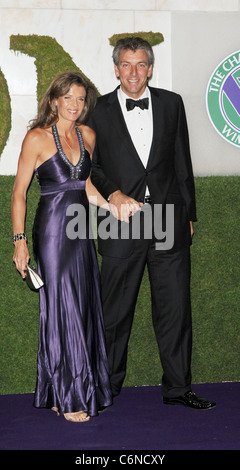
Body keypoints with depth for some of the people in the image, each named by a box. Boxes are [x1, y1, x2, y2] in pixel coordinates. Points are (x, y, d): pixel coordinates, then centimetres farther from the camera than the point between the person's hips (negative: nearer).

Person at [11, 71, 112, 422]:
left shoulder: (87, 136, 9)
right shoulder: (37, 137, -7)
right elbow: (19, 192, -6)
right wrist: (20, 240, -11)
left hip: (82, 232, 6)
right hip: (53, 231, -6)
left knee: (84, 309, 9)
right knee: (62, 310, -1)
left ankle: (84, 388, 24)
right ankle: (67, 398, 11)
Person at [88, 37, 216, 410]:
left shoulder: (171, 103, 9)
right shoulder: (99, 110, 3)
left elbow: (182, 163, 12)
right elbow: (90, 166, 6)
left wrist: (188, 214, 11)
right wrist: (114, 195, -12)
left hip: (170, 223, 2)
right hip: (122, 224, -1)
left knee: (175, 309, 6)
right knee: (115, 312, 6)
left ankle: (178, 388, 20)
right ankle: (107, 388, 23)